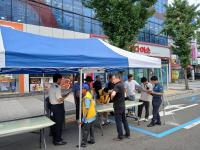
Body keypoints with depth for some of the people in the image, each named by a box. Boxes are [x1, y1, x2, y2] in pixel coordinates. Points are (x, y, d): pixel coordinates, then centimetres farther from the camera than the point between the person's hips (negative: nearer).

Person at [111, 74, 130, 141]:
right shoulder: (122, 84, 8)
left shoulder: (117, 85, -21)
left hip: (118, 106, -9)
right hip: (122, 105, 9)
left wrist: (111, 98, -17)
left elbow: (113, 94, -38)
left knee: (118, 121, 2)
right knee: (124, 120, 18)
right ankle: (127, 134, 28)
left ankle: (120, 136, 13)